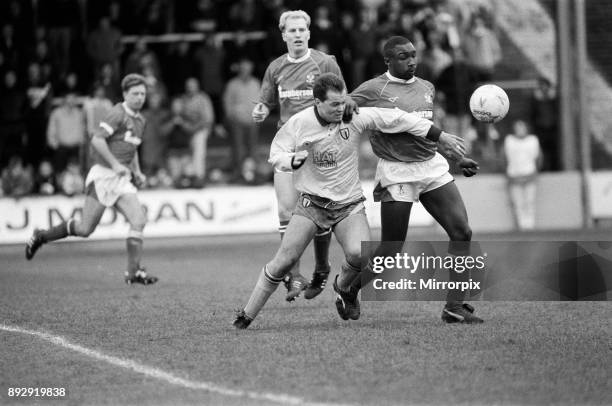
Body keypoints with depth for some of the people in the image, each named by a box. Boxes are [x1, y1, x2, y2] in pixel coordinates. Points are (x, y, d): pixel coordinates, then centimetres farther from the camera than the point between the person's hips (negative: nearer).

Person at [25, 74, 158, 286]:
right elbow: (97, 140, -20)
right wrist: (115, 164, -22)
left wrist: (137, 172, 18)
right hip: (103, 175, -7)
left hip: (122, 180, 7)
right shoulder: (118, 114, -12)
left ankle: (133, 272, -6)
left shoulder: (139, 120, 15)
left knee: (139, 221, -10)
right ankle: (41, 237, 17)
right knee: (85, 228, -4)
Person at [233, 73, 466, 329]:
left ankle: (343, 288, 12)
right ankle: (246, 317, 5)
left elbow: (396, 119, -2)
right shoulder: (298, 124, -9)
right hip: (312, 202, -1)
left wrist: (441, 137, 0)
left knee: (359, 254, -24)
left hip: (349, 204, 1)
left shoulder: (355, 118, -8)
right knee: (284, 261, -10)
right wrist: (293, 160, -23)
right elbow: (275, 154, 2)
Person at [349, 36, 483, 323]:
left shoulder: (426, 88, 14)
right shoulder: (373, 90, -5)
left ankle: (454, 306, 0)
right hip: (397, 173, -6)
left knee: (462, 233, -6)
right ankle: (348, 286, 26)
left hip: (433, 166, 6)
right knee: (391, 251, -2)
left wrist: (457, 158, 23)